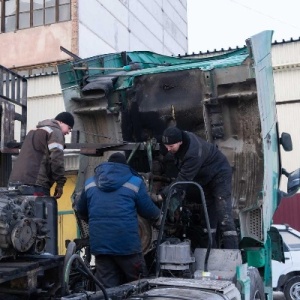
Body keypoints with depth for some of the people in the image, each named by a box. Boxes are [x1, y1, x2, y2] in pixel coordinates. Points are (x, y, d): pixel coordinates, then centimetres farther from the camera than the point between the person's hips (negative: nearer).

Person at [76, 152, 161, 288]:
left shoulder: (90, 183, 14)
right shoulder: (135, 182, 5)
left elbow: (80, 212, 24)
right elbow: (149, 211, 8)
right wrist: (158, 214, 31)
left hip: (99, 244, 3)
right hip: (127, 243, -3)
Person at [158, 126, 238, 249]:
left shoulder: (194, 152, -38)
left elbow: (184, 178, -35)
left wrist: (163, 195, -35)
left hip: (220, 174, -9)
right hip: (205, 177, 9)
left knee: (223, 216, -15)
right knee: (207, 214, 9)